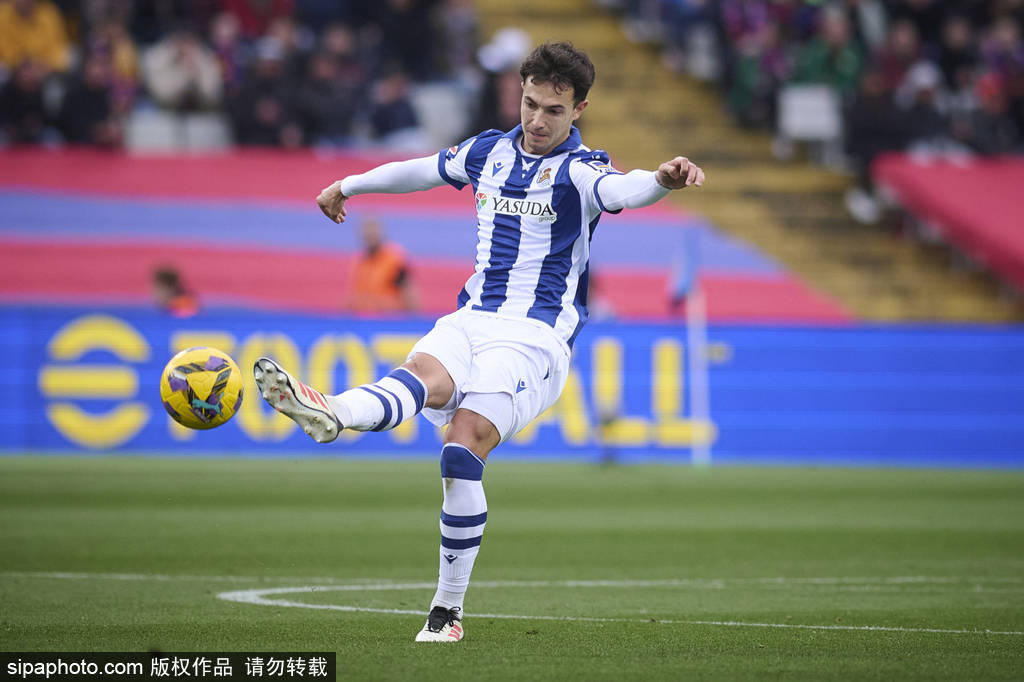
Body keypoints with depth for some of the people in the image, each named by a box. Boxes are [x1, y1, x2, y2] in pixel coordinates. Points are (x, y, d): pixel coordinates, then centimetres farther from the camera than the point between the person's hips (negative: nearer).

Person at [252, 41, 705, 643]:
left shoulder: (579, 170, -6)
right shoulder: (489, 151, 13)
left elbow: (622, 190, -29)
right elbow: (423, 170, 32)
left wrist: (663, 180, -53)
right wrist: (349, 186, 46)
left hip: (536, 338, -5)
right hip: (471, 321, 5)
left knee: (463, 451, -21)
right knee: (426, 376, -28)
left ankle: (449, 610, -14)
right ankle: (329, 413, -63)